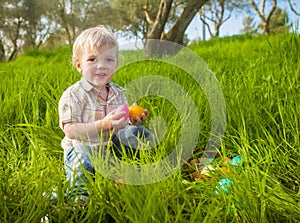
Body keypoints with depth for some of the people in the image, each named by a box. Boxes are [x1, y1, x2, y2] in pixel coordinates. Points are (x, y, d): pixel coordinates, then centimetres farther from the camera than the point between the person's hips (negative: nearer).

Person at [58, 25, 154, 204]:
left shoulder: (118, 93, 8)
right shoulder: (72, 95, -9)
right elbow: (71, 131, -20)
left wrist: (132, 121, -10)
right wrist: (103, 125, -31)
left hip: (113, 148, 4)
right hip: (83, 149, -4)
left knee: (139, 133, -15)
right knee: (81, 150, -37)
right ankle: (78, 193, -21)